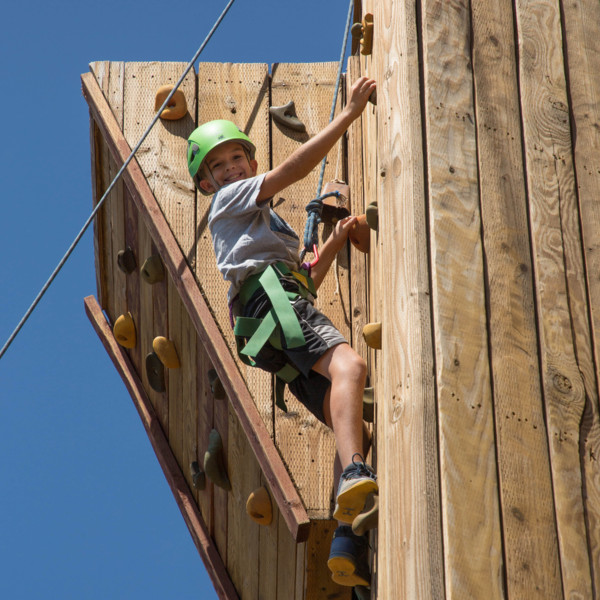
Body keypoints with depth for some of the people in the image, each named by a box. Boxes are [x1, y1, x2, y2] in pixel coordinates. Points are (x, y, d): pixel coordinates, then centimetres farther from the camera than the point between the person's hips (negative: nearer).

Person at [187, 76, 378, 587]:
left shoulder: (262, 223, 42)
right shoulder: (229, 200, 16)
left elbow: (305, 277, 42)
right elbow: (293, 169, 2)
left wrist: (337, 240, 27)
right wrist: (349, 113, 1)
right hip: (270, 296, -9)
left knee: (354, 427, -5)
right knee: (349, 365, -36)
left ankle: (347, 542, -20)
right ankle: (354, 478, -60)